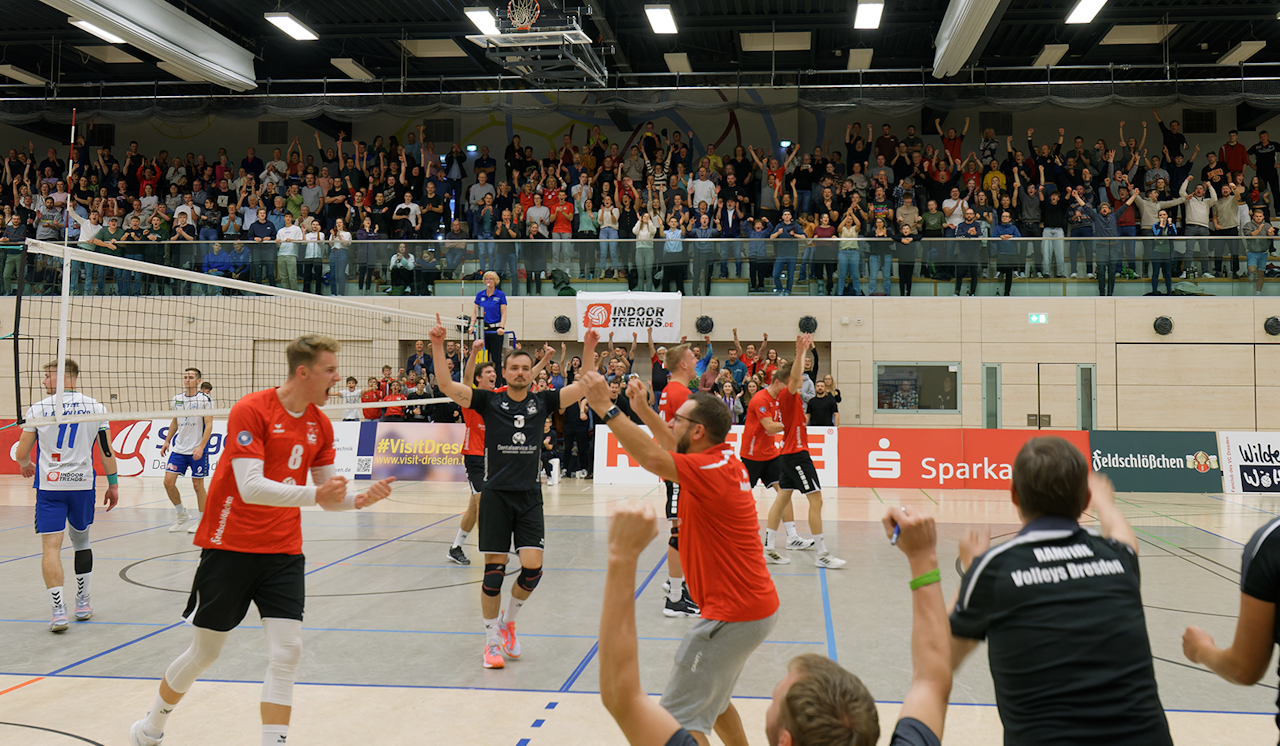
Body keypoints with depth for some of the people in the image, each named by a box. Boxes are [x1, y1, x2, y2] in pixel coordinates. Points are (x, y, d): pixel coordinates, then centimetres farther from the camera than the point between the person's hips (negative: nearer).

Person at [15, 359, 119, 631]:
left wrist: (26, 465, 24)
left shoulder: (37, 409, -2)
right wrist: (113, 484, 10)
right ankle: (83, 603, 28)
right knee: (81, 541, 19)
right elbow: (107, 451, 2)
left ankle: (59, 611, -13)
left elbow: (21, 454, 2)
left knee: (51, 547, -3)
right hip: (83, 484, 3)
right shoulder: (96, 408, 2)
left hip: (49, 485, -3)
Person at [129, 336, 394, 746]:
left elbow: (325, 495, 9)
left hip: (283, 552, 5)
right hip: (229, 547, -4)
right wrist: (313, 494, -36)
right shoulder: (251, 410, -16)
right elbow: (251, 487, -25)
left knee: (287, 651, -8)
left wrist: (359, 499, -11)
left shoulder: (320, 425, 3)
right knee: (204, 653, 11)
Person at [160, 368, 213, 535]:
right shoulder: (176, 399, 8)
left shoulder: (205, 400, -7)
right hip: (178, 448, 5)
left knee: (198, 485, 0)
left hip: (198, 451, -5)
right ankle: (182, 514, 16)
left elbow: (209, 425, -10)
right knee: (168, 481, -2)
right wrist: (167, 441, 16)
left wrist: (201, 446, -18)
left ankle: (202, 520, 14)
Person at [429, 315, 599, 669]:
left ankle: (509, 619, 23)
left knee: (532, 567, -7)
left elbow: (583, 387, 2)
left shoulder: (542, 401, 7)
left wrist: (588, 350, -10)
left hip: (530, 496, 2)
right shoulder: (490, 401, 1)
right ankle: (492, 641, 16)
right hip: (496, 494, -2)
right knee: (494, 569, 0)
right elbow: (447, 385, -8)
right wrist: (438, 346, -18)